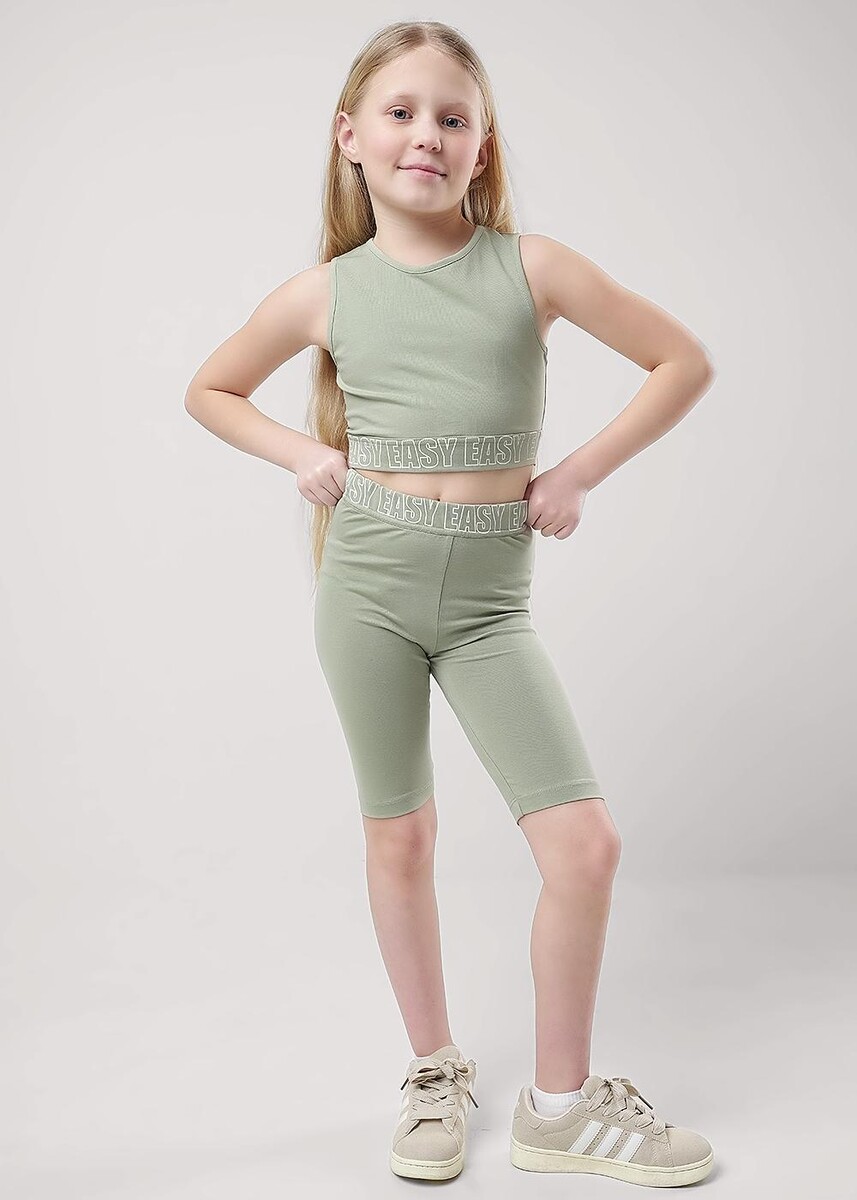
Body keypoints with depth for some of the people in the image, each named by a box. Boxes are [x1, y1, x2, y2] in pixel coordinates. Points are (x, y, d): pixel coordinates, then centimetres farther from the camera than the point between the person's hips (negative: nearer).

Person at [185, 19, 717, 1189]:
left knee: (585, 839, -6)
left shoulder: (532, 266, -1)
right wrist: (306, 454, 1)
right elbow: (209, 392, 17)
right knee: (400, 837, 9)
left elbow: (685, 361, 5)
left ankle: (561, 1103, 15)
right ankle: (436, 1074, 30)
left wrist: (579, 472, -2)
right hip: (370, 579, 1)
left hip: (490, 594, 0)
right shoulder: (326, 292, 2)